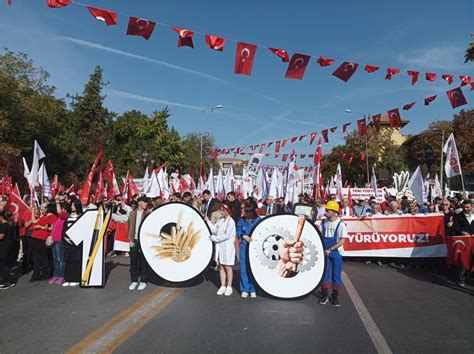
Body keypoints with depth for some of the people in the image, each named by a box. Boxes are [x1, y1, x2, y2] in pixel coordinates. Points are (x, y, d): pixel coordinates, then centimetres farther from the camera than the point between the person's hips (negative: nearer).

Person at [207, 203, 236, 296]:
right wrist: (208, 221, -2)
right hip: (219, 246, 6)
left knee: (227, 267, 3)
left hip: (227, 247, -6)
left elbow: (226, 236, -17)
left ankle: (229, 287, 14)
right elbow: (214, 230, 5)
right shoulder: (220, 220, 9)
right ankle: (223, 286, 21)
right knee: (221, 267, 11)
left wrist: (214, 238, -13)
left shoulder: (231, 222, -12)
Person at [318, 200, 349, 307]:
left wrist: (330, 249, -18)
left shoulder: (340, 224, -10)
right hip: (325, 252, 3)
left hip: (336, 253, -3)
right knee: (325, 273, 7)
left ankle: (335, 297, 18)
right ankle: (325, 295, 20)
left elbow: (342, 240, -13)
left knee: (336, 275, 5)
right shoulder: (323, 222, 2)